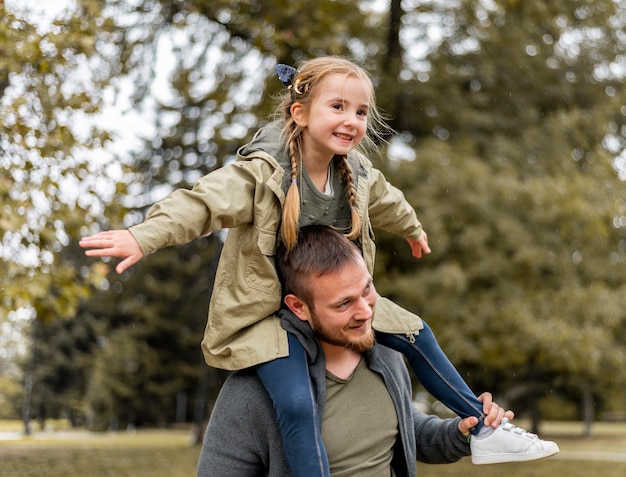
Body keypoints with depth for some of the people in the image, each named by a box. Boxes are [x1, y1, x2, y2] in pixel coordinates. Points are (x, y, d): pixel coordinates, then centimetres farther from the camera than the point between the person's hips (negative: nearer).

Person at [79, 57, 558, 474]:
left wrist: (413, 230, 40)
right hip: (264, 311, -7)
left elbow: (387, 203, 20)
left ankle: (483, 429, 27)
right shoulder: (262, 173, -24)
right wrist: (143, 237, -52)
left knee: (417, 336, 9)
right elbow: (202, 203, -35)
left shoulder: (358, 175, -2)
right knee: (299, 405, -28)